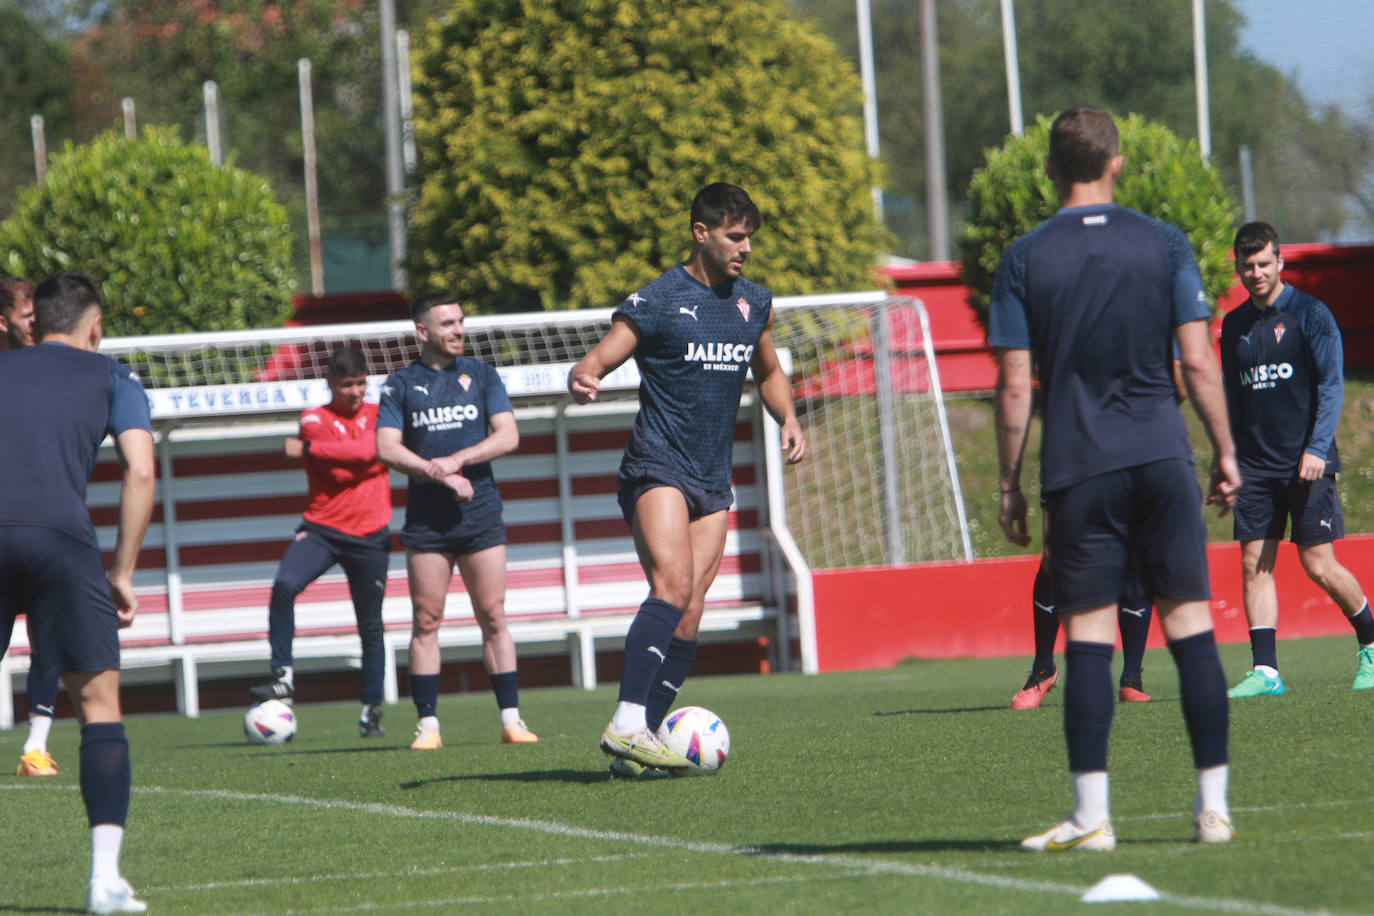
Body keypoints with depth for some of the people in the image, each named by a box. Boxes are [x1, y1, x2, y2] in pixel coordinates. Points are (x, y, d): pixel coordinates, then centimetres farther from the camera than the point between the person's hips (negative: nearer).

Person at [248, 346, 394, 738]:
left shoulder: (378, 415, 8)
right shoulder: (314, 420, 0)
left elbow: (372, 450, -13)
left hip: (370, 535, 2)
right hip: (321, 528, -2)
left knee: (371, 627, 6)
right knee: (284, 586, -28)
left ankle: (371, 712, 18)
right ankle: (283, 676, -20)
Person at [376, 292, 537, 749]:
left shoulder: (481, 375, 9)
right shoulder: (400, 385, 6)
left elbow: (508, 436, 1)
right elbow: (386, 448, -4)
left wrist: (457, 460, -12)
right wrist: (437, 474, -15)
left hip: (480, 511, 1)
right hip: (426, 518, 0)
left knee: (493, 617, -2)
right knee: (426, 621, -2)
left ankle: (511, 719, 0)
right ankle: (428, 724, 0)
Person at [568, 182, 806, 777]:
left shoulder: (754, 303, 13)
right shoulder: (657, 301, -7)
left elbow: (769, 372, 29)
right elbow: (598, 361, -10)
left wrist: (788, 418, 10)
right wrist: (580, 381, -33)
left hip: (713, 482, 6)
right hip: (656, 468, -6)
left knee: (689, 615, -2)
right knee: (672, 588, -25)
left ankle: (639, 745, 0)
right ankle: (627, 723, -31)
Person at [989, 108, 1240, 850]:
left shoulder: (1024, 260, 1)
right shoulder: (1164, 244, 3)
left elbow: (1014, 384, -1)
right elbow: (1198, 361, 0)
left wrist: (1009, 483, 5)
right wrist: (1225, 452, 9)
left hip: (1077, 468, -1)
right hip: (1161, 455, 1)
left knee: (1087, 638, -1)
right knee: (1190, 624, 4)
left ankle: (1091, 815, -5)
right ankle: (1213, 804, 2)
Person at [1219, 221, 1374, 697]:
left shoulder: (1309, 314, -3)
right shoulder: (1234, 326, 12)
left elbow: (1331, 385, -7)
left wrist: (1317, 448, -17)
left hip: (1306, 462, -5)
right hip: (1256, 463, 5)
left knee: (1318, 565, -5)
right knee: (1254, 564, -5)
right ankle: (1265, 671, -5)